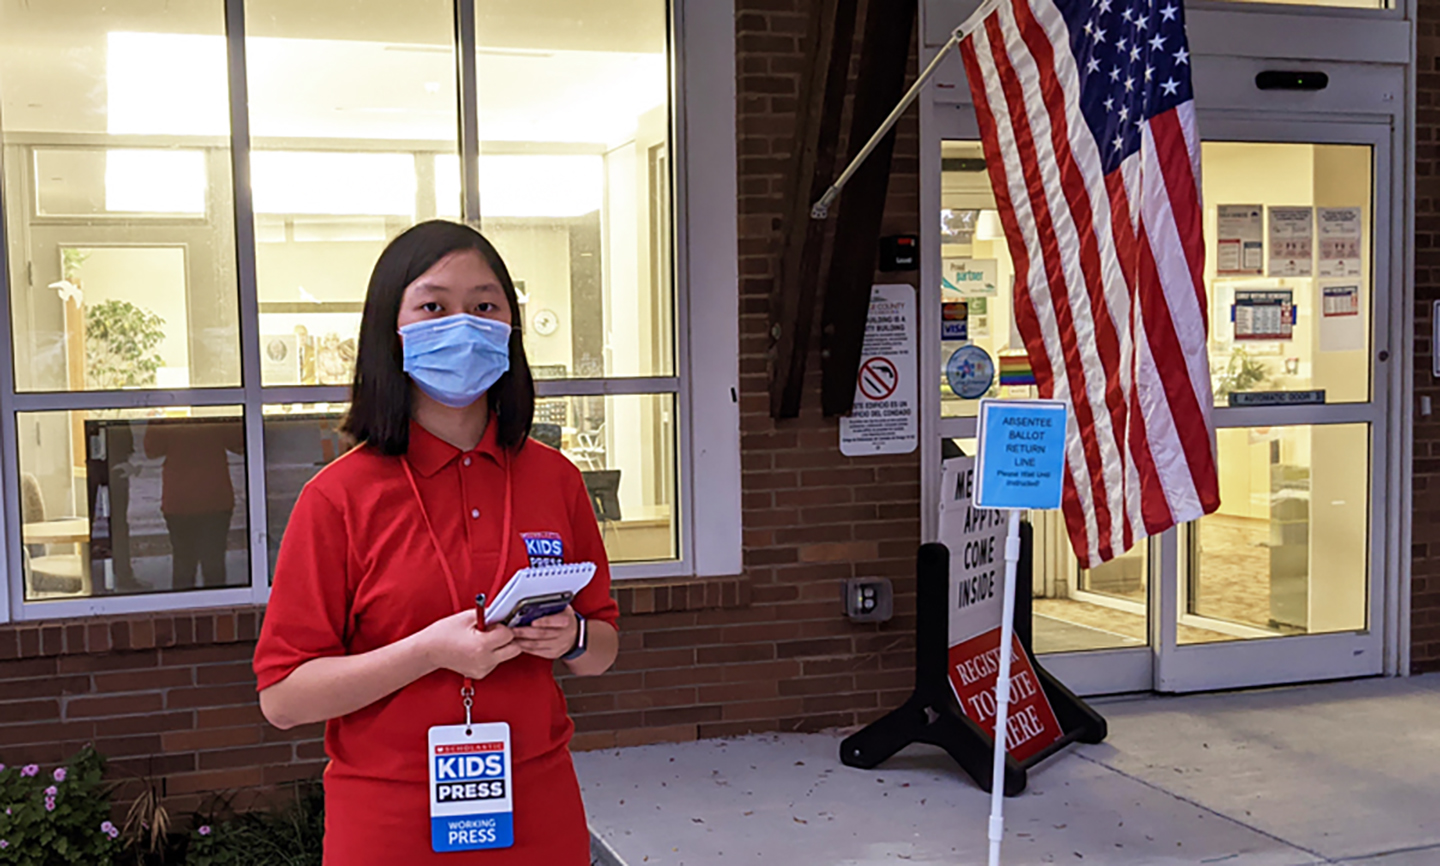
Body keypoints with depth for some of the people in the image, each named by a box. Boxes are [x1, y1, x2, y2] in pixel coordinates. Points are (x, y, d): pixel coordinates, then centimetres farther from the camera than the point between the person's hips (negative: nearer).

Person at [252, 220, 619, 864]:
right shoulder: (339, 497, -10)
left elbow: (603, 651, 10)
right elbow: (282, 698, -12)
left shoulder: (554, 479, 1)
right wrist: (430, 651, -23)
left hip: (539, 813, 3)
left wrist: (571, 639, -12)